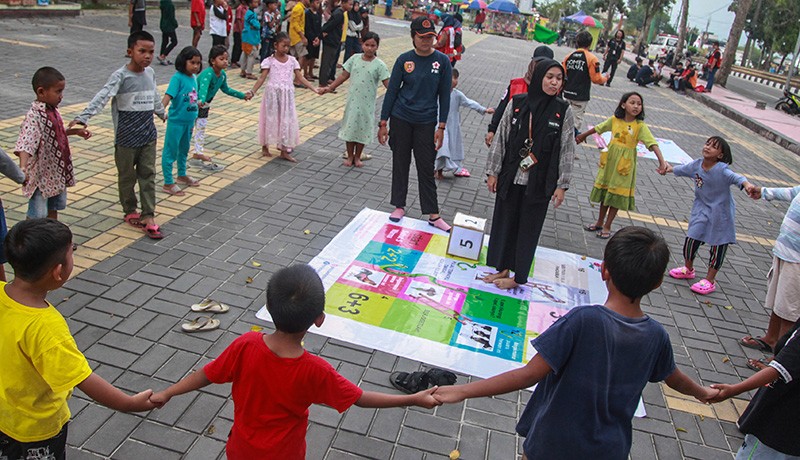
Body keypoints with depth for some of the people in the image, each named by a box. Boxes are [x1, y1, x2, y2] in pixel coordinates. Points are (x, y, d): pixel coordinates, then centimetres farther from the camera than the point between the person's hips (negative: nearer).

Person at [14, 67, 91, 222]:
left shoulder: (52, 110, 3)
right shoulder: (34, 116, -25)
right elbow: (25, 145, -37)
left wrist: (76, 131, 21)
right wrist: (22, 168, -50)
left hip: (57, 172, 9)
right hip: (40, 175, -9)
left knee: (53, 209, 23)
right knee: (37, 216, -2)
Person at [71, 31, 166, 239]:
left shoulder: (150, 73, 3)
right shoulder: (120, 76, -14)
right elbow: (102, 97, -25)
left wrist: (162, 113, 39)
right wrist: (83, 117, -36)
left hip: (149, 135, 5)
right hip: (126, 138, -4)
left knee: (148, 175, 5)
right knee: (127, 176, 11)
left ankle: (148, 217, 10)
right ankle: (130, 212, 28)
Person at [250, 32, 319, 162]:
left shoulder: (292, 60, 5)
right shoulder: (269, 61, -4)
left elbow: (300, 78, 4)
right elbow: (262, 78, -8)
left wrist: (314, 89, -4)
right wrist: (252, 91, -20)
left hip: (287, 94, 3)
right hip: (273, 93, -3)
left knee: (287, 120, 2)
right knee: (271, 118, 7)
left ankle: (284, 150, 10)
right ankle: (265, 147, 23)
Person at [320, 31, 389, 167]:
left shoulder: (379, 65, -8)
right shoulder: (355, 59, 1)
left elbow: (388, 84, -12)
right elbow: (344, 76, 8)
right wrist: (329, 88, 8)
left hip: (367, 103, -2)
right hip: (352, 101, 2)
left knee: (362, 129, 9)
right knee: (350, 128, 9)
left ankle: (357, 157, 26)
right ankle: (350, 156, 24)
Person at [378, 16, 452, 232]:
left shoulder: (442, 61, -3)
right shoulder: (404, 59, -3)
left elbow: (444, 96, 0)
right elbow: (392, 91, 1)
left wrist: (441, 127, -4)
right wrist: (383, 123, -1)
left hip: (426, 123, -1)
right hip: (401, 119, 1)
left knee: (426, 169, 3)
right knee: (400, 163, 10)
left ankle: (433, 214, 10)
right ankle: (399, 206, 24)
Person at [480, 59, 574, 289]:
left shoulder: (563, 110, -5)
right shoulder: (517, 103, -3)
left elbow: (567, 149, -2)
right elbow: (501, 138, 2)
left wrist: (562, 184, -4)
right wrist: (493, 171, 2)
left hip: (539, 183, -2)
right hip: (511, 177, 2)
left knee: (529, 229, 8)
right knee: (504, 222, 13)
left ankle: (519, 277, 24)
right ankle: (503, 268, 31)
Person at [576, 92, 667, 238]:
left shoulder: (640, 126, -14)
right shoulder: (614, 119, -5)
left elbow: (653, 144, -22)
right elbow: (599, 128, 11)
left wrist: (662, 162, -35)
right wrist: (583, 135, 26)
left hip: (625, 165, -3)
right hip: (609, 161, 3)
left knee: (616, 195, 7)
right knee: (604, 191, 15)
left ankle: (607, 227, 20)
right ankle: (599, 223, 31)